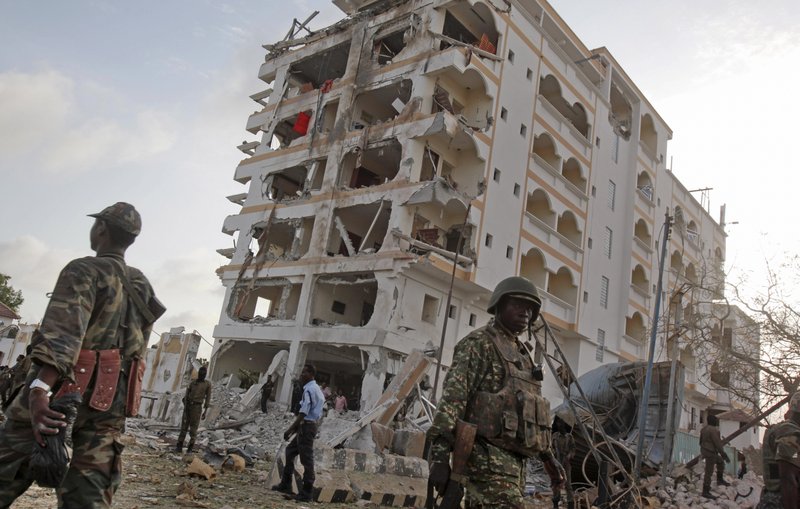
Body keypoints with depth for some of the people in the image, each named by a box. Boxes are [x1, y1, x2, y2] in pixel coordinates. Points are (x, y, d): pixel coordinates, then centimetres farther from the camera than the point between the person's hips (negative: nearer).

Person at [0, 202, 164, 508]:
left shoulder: (84, 270, -6)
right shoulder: (143, 287, 17)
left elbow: (62, 333, -22)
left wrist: (39, 390, -32)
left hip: (65, 387, -6)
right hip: (111, 397, 6)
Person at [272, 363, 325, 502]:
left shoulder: (309, 389, -16)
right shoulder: (315, 389, 15)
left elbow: (303, 413, -21)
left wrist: (290, 429, -19)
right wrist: (296, 428, 20)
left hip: (307, 426, -10)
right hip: (307, 426, 10)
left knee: (306, 459, -4)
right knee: (290, 451, 19)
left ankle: (307, 492, 2)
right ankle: (286, 484, 25)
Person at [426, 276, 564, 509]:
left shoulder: (521, 353, 23)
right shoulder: (479, 344, -5)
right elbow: (453, 397, -15)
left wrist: (547, 456, 26)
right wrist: (439, 454, -23)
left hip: (513, 460, 8)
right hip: (488, 457, -8)